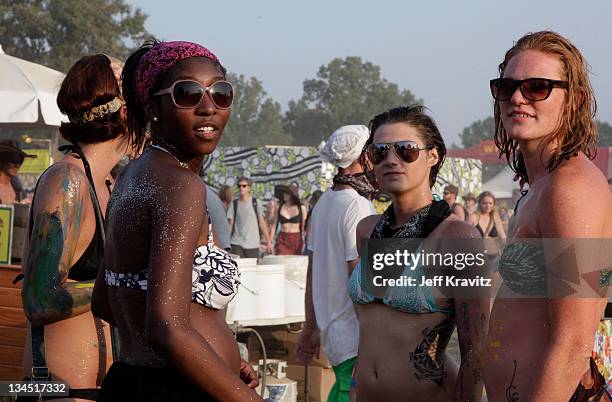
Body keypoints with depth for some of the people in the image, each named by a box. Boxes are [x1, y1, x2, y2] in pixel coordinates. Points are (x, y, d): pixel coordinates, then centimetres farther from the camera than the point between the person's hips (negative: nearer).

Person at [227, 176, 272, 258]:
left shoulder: (256, 203, 3)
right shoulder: (234, 204, 6)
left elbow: (262, 222, 4)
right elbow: (230, 224, 6)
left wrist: (268, 241, 2)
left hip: (252, 244, -1)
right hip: (237, 244, 1)